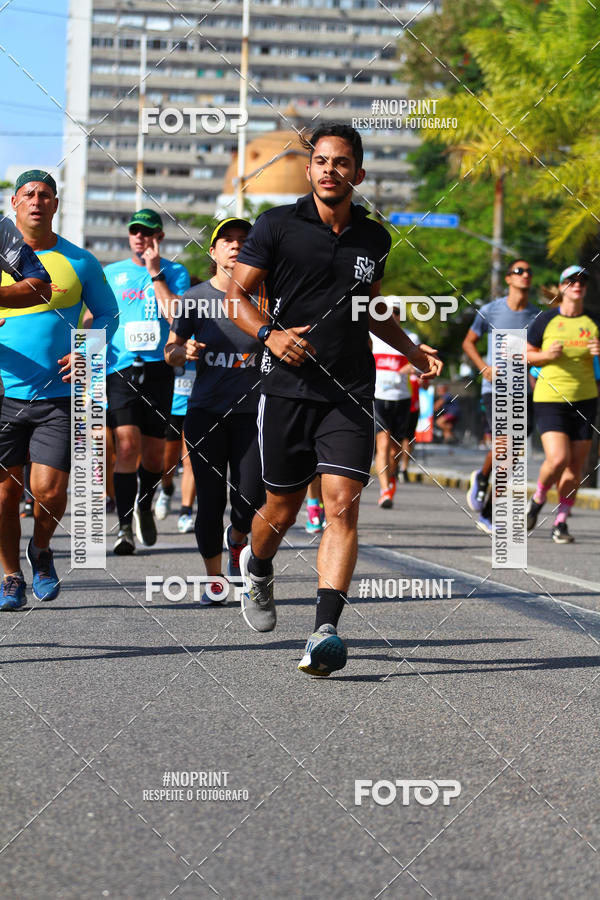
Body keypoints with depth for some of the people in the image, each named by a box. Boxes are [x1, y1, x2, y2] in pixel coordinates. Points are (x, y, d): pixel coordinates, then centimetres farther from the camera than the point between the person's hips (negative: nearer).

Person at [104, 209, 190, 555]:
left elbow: (176, 316, -8)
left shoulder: (176, 273, 8)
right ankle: (125, 526, -15)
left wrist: (155, 272, -7)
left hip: (159, 368, 0)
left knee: (154, 451, 6)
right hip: (121, 367, 0)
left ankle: (145, 506, 33)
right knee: (127, 446, -16)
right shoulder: (111, 274, 15)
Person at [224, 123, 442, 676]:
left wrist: (412, 350, 14)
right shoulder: (278, 226, 0)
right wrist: (269, 334, -17)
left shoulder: (374, 239, 11)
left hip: (351, 395, 2)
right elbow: (237, 294, 1)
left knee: (342, 505, -14)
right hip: (287, 387, -2)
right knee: (282, 510, 8)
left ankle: (325, 631, -19)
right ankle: (257, 570, 43)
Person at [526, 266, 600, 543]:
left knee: (575, 468, 1)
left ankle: (561, 523, 14)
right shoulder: (546, 321, 0)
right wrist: (547, 355, -12)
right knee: (557, 458, -19)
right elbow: (525, 355, 7)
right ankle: (538, 500, 10)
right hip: (549, 401, -3)